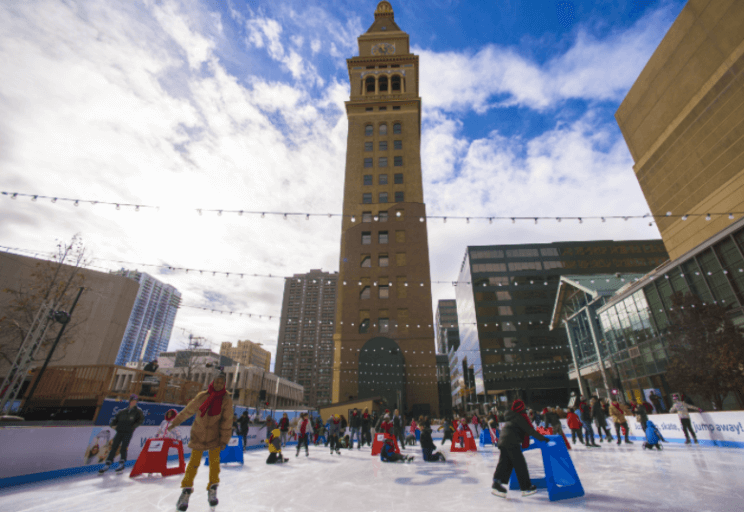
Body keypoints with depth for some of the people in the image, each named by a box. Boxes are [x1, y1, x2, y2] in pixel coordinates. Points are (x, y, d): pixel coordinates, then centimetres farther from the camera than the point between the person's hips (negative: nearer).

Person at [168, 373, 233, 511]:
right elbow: (188, 411, 3)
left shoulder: (227, 400, -14)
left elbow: (227, 421, -10)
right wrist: (175, 422, 11)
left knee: (214, 462, -3)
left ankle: (212, 491, 16)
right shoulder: (202, 396, -11)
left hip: (214, 436, 0)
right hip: (198, 434, 1)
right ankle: (186, 491, 20)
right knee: (194, 462, 1)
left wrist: (224, 440, -8)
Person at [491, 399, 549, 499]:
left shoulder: (510, 417, 23)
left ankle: (497, 483, -4)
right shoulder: (520, 417, -3)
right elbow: (530, 430, -5)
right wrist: (542, 438, 5)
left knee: (504, 463, 7)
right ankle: (526, 487, 13)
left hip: (502, 441, 8)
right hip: (512, 443, -8)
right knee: (520, 464, 4)